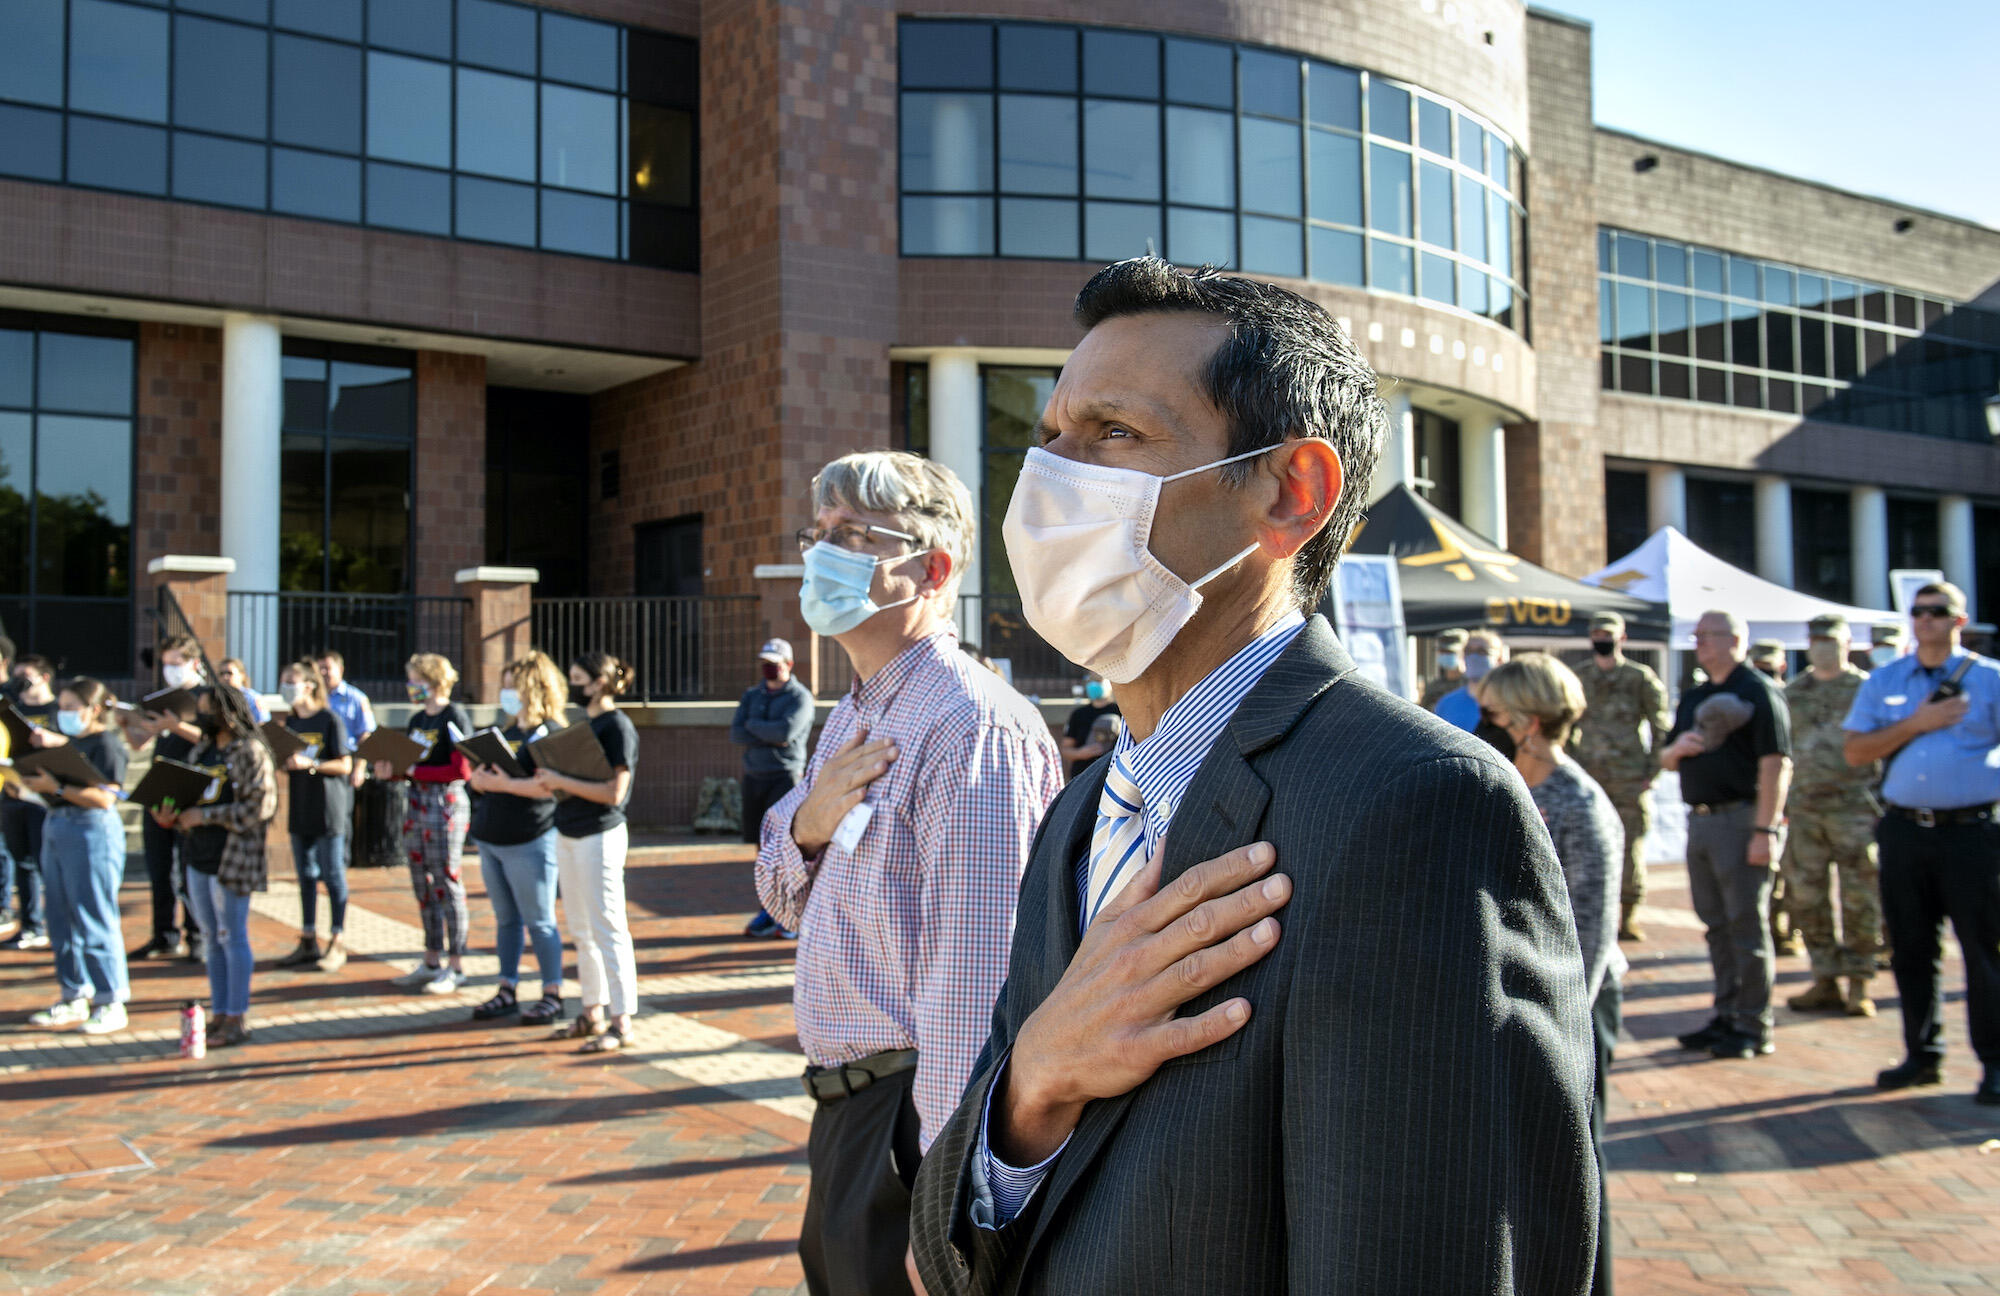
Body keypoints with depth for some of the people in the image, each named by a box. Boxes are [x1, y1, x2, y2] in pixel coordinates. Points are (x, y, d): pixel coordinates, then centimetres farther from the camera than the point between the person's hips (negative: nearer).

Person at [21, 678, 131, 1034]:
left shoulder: (107, 743, -8)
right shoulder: (69, 741, 15)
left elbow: (104, 798, -18)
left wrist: (55, 786, -20)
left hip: (92, 833, -9)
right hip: (56, 829, 9)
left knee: (94, 922, -5)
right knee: (62, 921, 12)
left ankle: (111, 1004, 3)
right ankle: (74, 999, 21)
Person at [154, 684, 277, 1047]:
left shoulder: (251, 752, -10)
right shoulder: (203, 751, 15)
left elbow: (259, 807, -17)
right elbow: (190, 797, 20)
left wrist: (204, 816, -17)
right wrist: (175, 816, -1)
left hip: (232, 859, -8)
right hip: (199, 854, 8)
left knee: (232, 937, -2)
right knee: (211, 939, 12)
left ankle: (237, 1019, 5)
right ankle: (218, 1014, 20)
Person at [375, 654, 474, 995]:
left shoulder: (454, 717, -10)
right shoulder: (417, 719, 14)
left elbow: (461, 770, -16)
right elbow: (408, 764, 16)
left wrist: (414, 771, -17)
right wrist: (390, 771, -5)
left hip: (446, 804, -8)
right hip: (417, 802, 8)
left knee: (447, 884, -3)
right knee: (423, 886, 11)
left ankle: (456, 966, 5)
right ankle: (432, 962, 21)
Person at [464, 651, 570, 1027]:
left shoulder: (549, 733, -10)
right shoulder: (507, 732, 16)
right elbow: (480, 774, 18)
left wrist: (503, 784, -22)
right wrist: (479, 778, -4)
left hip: (529, 841, -8)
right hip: (491, 839, 8)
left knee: (539, 921, -2)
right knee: (506, 919, 13)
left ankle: (553, 995, 6)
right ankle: (508, 991, 21)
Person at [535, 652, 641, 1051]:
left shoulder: (618, 727, -12)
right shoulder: (582, 722, 14)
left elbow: (613, 792, -20)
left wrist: (561, 781, -19)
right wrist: (550, 782, -1)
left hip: (600, 835, -9)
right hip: (568, 834, 9)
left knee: (607, 929, -5)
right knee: (581, 930, 14)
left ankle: (621, 1022, 0)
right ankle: (593, 1013, 24)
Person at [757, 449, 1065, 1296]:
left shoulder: (973, 732, -22)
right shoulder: (853, 718, 10)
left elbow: (971, 998, -26)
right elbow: (787, 901, 14)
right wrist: (808, 824, -8)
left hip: (912, 1120, -9)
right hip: (848, 1103, 9)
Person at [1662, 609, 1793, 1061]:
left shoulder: (1758, 691, -7)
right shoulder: (1692, 698, 18)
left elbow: (1776, 764, -15)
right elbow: (1666, 761, 22)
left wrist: (1765, 829, -21)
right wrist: (1679, 748, -2)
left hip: (1741, 819, -8)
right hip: (1700, 819, 8)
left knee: (1747, 926, -3)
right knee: (1717, 926, 11)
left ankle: (1755, 1028, 4)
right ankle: (1727, 1017, 20)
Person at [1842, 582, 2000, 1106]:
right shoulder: (1884, 681, 10)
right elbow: (1855, 751, 4)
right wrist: (1916, 724, -8)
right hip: (1904, 831, 3)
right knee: (1911, 949, 9)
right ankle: (1922, 1054, 21)